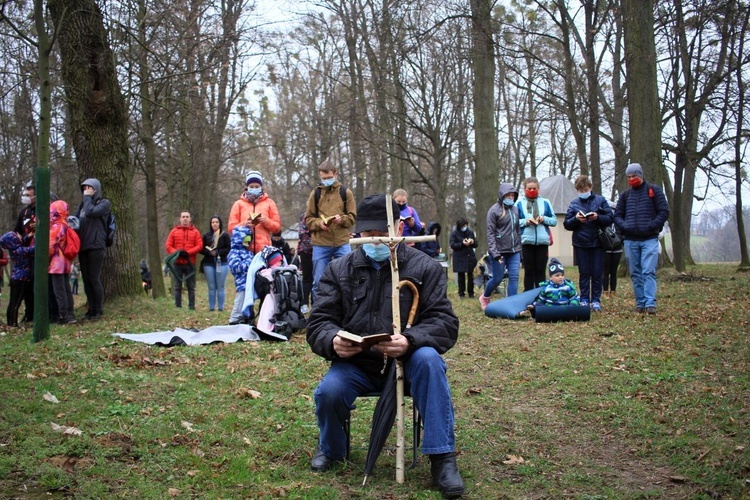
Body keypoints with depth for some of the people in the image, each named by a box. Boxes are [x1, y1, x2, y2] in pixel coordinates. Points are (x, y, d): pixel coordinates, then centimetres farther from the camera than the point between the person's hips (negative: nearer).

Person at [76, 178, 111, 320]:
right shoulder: (83, 204, 19)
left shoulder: (104, 203, -2)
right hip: (83, 246, 7)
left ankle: (99, 310, 0)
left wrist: (88, 197, -6)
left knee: (94, 279, -7)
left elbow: (90, 212, -18)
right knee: (86, 279, 7)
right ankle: (91, 309, 13)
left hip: (96, 246, -7)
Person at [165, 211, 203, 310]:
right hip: (177, 263, 1)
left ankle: (192, 307, 6)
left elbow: (199, 246, -3)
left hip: (190, 263, -1)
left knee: (191, 287, 3)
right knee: (177, 286, 4)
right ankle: (178, 307, 8)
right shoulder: (174, 231, 9)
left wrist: (188, 252, -15)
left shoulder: (195, 232, 6)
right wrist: (176, 252, -15)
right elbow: (168, 246, 4)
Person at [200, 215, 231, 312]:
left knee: (220, 286, 0)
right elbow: (202, 249, 7)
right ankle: (211, 307, 8)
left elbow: (228, 249, -4)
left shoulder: (225, 236, 1)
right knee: (211, 287, 5)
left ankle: (221, 307, 4)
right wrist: (209, 252, -12)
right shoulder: (206, 236, 9)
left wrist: (217, 252, -14)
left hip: (221, 263, -2)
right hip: (208, 264, 2)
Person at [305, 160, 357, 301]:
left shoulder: (345, 192, 6)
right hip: (320, 244, 1)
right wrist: (319, 223, -13)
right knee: (318, 282, 5)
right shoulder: (315, 193, 7)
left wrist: (342, 219, -15)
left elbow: (353, 217, 5)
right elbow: (308, 219, 7)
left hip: (342, 243, 0)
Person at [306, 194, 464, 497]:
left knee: (429, 359, -34)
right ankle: (331, 449, 8)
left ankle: (442, 457, -24)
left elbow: (445, 322, -9)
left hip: (406, 361, -1)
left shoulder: (425, 267, 0)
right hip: (355, 364, 1)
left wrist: (410, 341, -31)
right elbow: (318, 323, 1)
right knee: (328, 392, -28)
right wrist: (333, 340, -26)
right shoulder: (339, 270, 5)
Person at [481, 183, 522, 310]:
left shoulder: (515, 209, 10)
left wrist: (519, 248, 13)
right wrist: (495, 253, -16)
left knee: (514, 277, -2)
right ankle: (484, 297, 30)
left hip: (514, 251, 5)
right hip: (500, 251, -5)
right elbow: (490, 233, -9)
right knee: (498, 278, 4)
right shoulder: (494, 211, -6)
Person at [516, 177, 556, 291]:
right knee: (529, 272, 4)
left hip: (542, 241, 1)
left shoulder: (545, 202, 9)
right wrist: (525, 221, -13)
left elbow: (554, 221, 10)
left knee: (540, 271, 5)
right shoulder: (519, 203, 4)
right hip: (526, 241, -1)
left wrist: (544, 219, -8)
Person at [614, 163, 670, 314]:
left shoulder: (654, 190, 4)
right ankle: (640, 303, 10)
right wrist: (624, 226, -4)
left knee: (648, 272, -13)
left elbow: (664, 212, 0)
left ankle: (650, 303, -17)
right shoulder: (625, 195, 15)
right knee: (635, 274, 5)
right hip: (630, 240, 4)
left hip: (649, 239, -4)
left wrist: (651, 226, -12)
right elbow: (617, 215, 17)